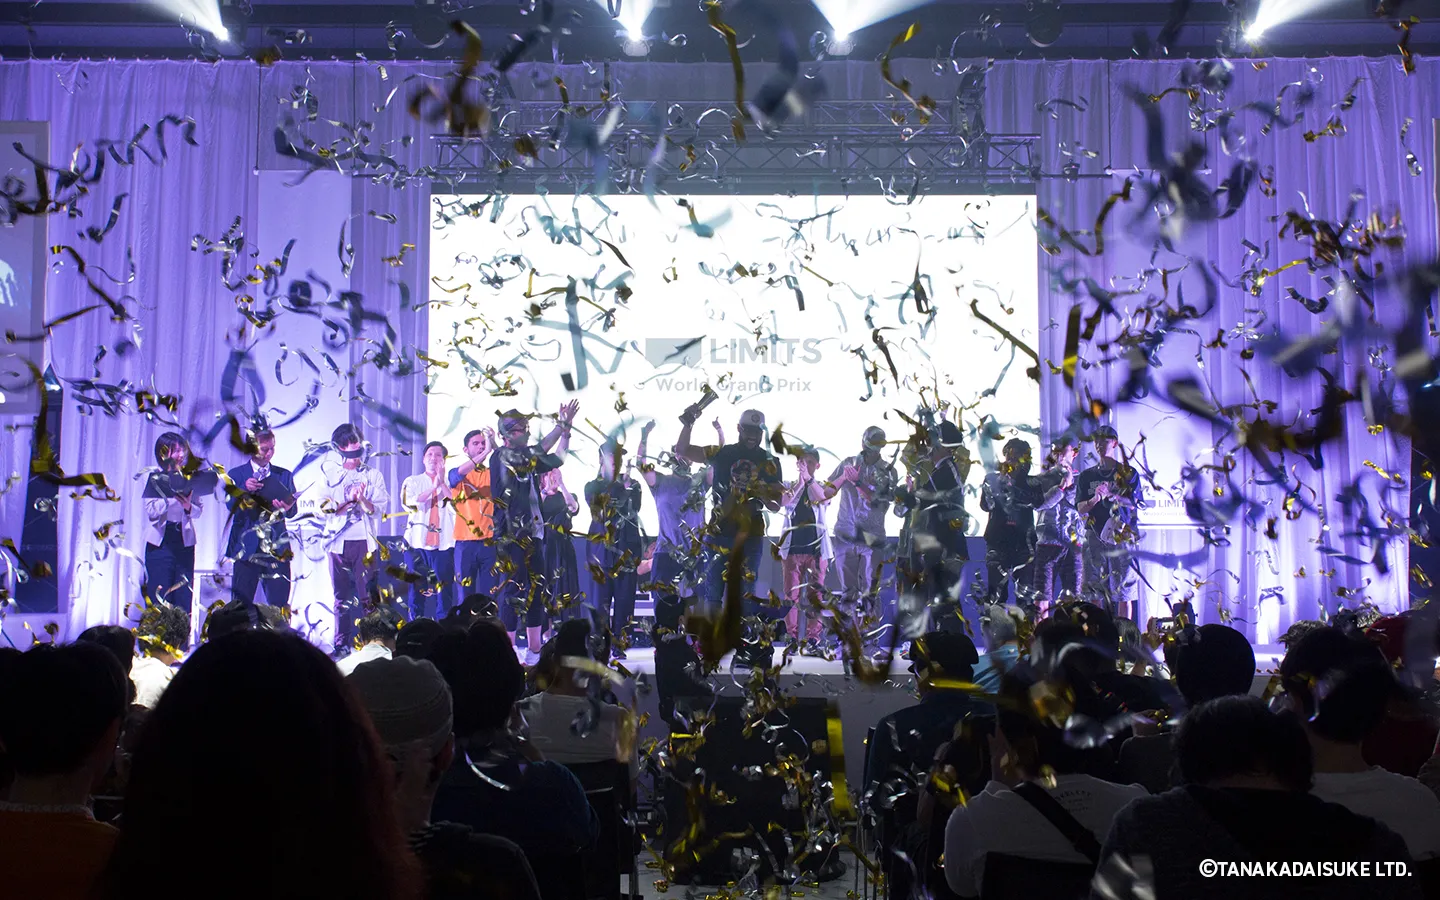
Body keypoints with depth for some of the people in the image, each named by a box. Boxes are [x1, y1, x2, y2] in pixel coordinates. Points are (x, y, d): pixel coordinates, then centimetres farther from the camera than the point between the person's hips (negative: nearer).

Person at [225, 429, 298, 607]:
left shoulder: (284, 475, 12)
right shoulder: (237, 474, 7)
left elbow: (293, 511, 4)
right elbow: (231, 506, -6)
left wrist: (287, 508, -19)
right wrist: (244, 490, -25)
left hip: (277, 548, 1)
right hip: (247, 546, -1)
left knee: (279, 604, -4)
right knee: (241, 605, -1)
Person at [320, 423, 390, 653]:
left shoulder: (373, 475, 10)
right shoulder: (330, 474, 10)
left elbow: (378, 509, 1)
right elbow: (324, 507, -1)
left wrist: (362, 499, -18)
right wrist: (349, 499, -14)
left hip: (364, 541, -1)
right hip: (339, 541, 1)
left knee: (367, 596, -5)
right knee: (341, 597, 3)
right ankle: (341, 646, 8)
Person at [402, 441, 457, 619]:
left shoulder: (450, 482, 12)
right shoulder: (412, 481, 13)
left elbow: (457, 507, -5)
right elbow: (408, 504, -6)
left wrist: (442, 483, -11)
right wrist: (433, 487, -12)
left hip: (444, 545, 0)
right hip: (417, 545, 0)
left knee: (444, 596, -3)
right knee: (416, 593, 0)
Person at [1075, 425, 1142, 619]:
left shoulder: (1128, 473, 8)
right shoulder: (1086, 476, 16)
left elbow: (1135, 503, -3)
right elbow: (1080, 509, 7)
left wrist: (1111, 495, -18)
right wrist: (1094, 499, -14)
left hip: (1122, 536, -2)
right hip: (1095, 536, 2)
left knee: (1124, 591, -4)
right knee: (1093, 591, -1)